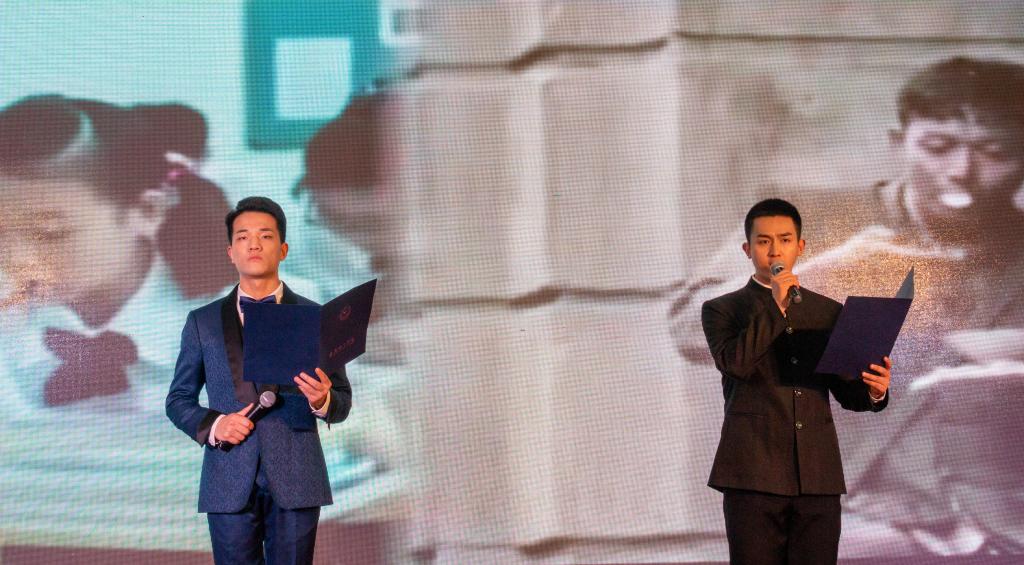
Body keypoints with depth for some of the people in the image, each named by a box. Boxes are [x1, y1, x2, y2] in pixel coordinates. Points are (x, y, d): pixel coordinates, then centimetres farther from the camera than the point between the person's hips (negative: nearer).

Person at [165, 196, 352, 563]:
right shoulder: (203, 322, 9)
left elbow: (342, 404, 7)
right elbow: (178, 400, 13)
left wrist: (322, 400, -17)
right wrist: (211, 425, -8)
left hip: (295, 481, -1)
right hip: (230, 484, 1)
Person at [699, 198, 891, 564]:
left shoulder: (830, 312, 17)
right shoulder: (722, 310, 9)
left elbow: (845, 392, 16)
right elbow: (735, 363, -11)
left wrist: (872, 391, -6)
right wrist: (775, 307, -11)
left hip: (818, 477, 3)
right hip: (754, 475, -3)